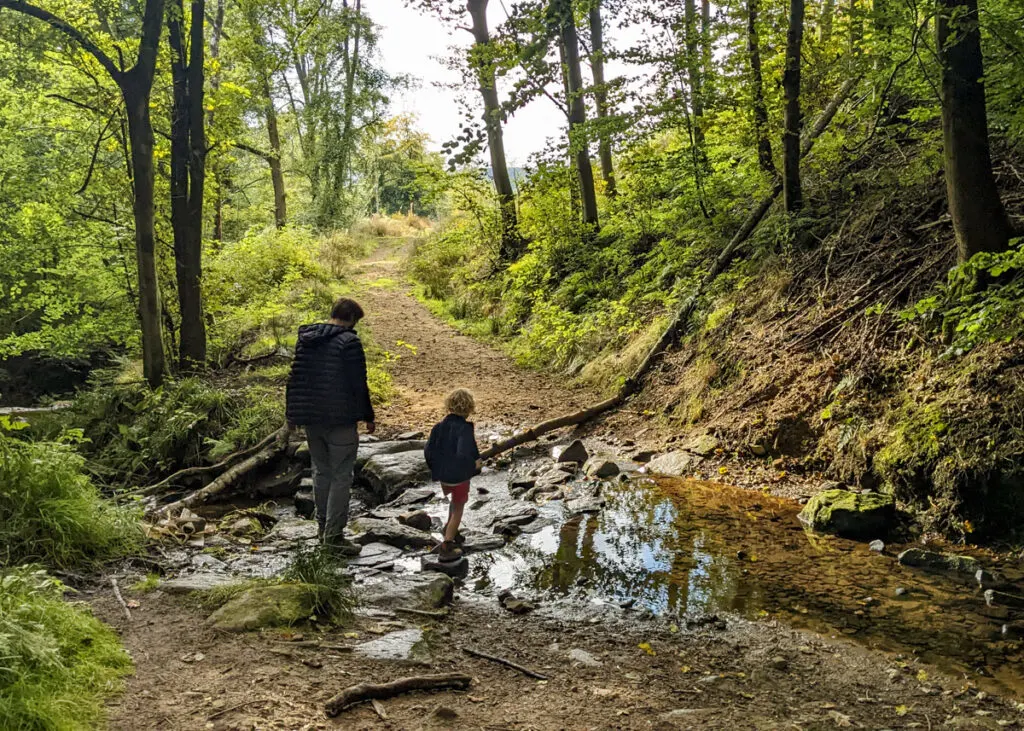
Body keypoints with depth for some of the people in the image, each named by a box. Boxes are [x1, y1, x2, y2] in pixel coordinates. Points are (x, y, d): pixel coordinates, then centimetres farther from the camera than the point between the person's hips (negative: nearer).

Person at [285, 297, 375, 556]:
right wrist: (368, 416, -2)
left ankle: (323, 526, 25)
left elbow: (295, 378, 12)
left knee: (320, 471, 17)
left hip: (310, 418, 7)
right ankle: (334, 533, 1)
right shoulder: (349, 342, -13)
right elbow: (358, 384, -13)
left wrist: (293, 413, 18)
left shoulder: (305, 338, 8)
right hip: (340, 419, -7)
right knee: (341, 476, 0)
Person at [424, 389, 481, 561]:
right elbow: (463, 455, -35)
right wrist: (474, 465, -16)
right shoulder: (465, 429, -23)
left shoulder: (438, 426, -6)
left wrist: (436, 469, 10)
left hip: (443, 476, 6)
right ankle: (446, 547, 13)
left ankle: (450, 528, 44)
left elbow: (428, 451, -5)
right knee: (458, 510, 12)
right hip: (459, 477, -5)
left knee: (455, 501, 33)